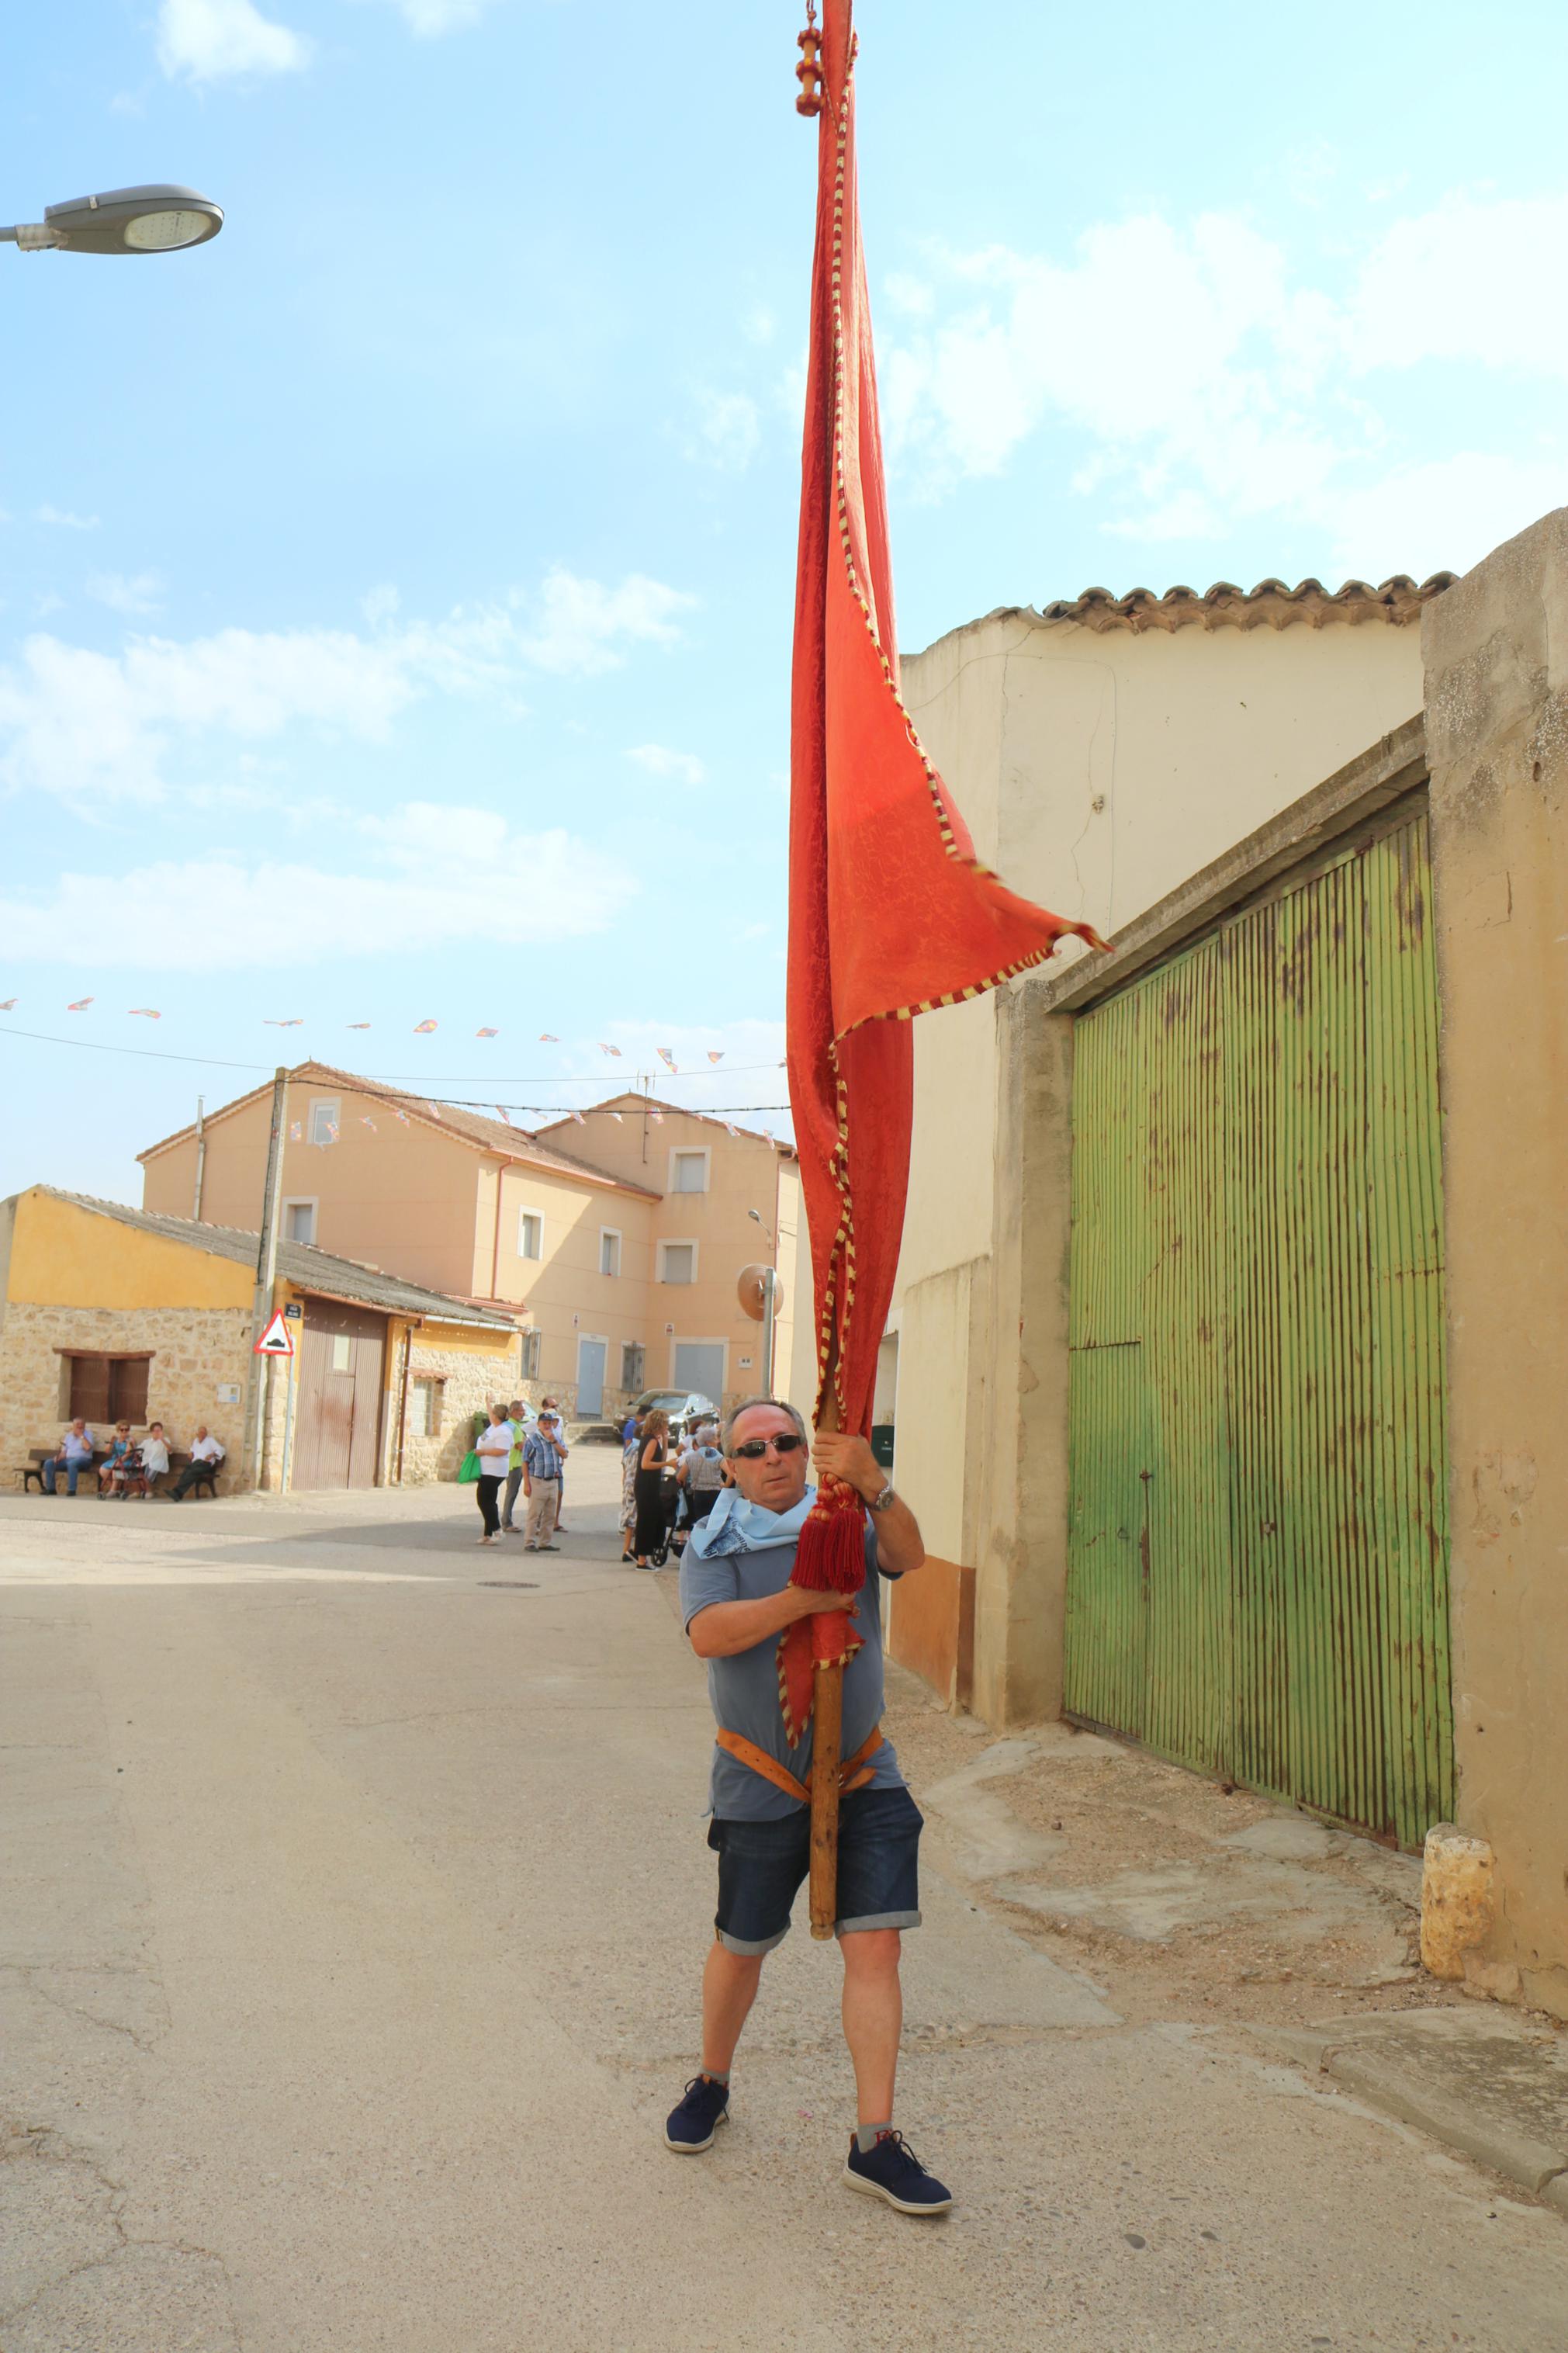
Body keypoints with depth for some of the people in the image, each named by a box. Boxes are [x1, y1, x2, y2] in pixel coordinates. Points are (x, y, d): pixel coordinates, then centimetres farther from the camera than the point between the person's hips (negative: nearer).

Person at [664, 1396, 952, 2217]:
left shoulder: (847, 1519, 2)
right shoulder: (714, 1543, -1)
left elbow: (909, 1556, -19)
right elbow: (707, 1633, -18)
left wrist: (873, 1484, -37)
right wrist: (804, 1599, -28)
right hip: (762, 1785, -1)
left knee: (875, 1946, -3)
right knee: (740, 1946, 13)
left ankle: (875, 2142, 7)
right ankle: (711, 2084, 39)